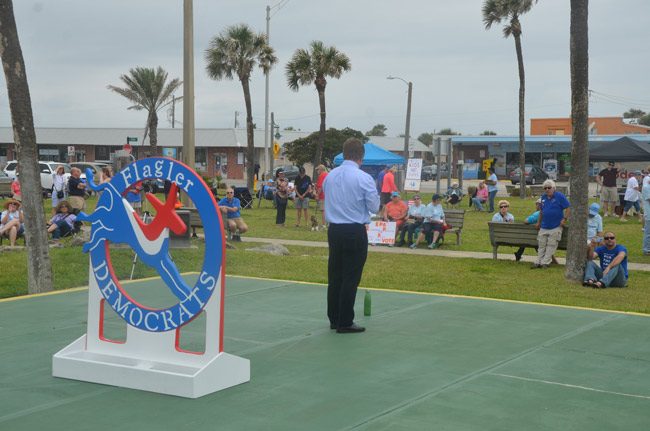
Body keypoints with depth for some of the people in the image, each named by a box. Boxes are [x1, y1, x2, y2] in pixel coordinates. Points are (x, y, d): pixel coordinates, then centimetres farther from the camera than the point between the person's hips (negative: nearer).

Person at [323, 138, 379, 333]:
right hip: (355, 232, -5)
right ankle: (345, 323, 5)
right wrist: (374, 194, 11)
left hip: (334, 230, 5)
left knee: (334, 276, 12)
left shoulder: (330, 176, 4)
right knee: (350, 279, 1)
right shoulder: (364, 178, -13)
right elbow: (374, 207, -6)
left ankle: (334, 319, 20)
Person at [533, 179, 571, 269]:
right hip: (544, 227, 6)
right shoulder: (543, 197, 10)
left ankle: (545, 262, -1)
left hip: (556, 227, -5)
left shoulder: (559, 196, -7)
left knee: (551, 246, -4)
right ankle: (538, 262, 9)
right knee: (541, 245, 6)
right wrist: (539, 222, 22)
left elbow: (568, 208, -7)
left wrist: (565, 219, -14)